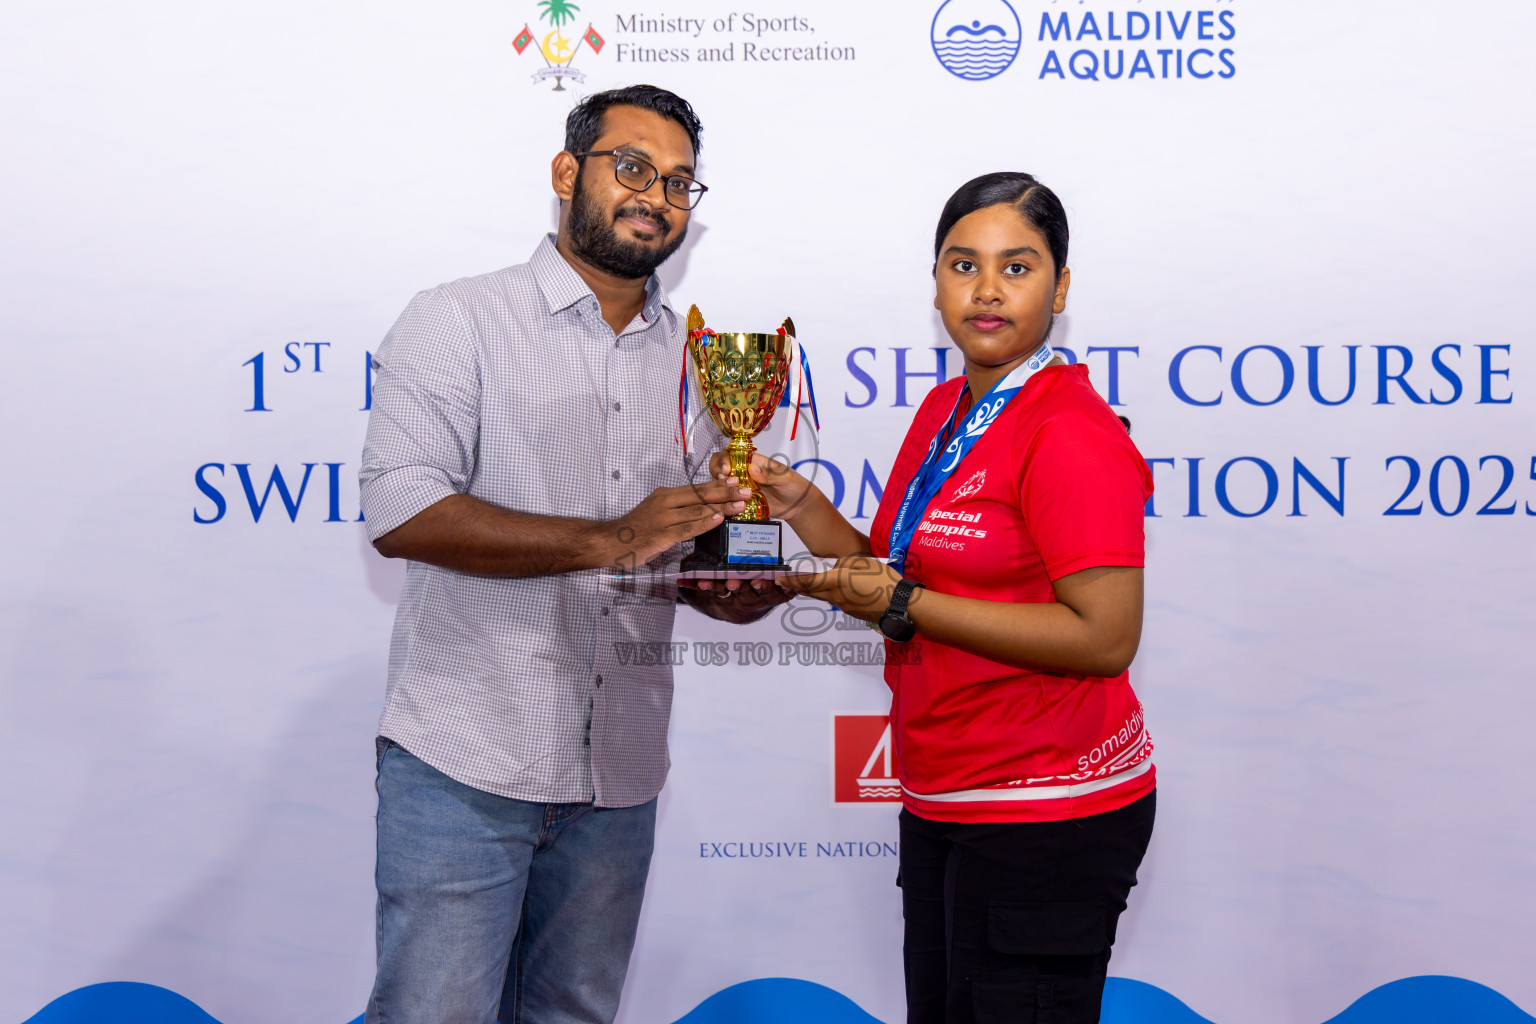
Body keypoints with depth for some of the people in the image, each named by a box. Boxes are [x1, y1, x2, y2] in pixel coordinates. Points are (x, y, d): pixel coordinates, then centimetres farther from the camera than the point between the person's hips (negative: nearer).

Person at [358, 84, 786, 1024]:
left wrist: (728, 587, -5)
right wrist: (608, 540, -22)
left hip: (617, 777, 5)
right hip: (464, 766, -5)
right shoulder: (460, 322, -3)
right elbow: (400, 510, -15)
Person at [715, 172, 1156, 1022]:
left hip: (1047, 814, -9)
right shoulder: (943, 410, 10)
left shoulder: (1072, 434, -17)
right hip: (941, 806, 9)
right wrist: (802, 505, -1)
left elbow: (1105, 638, -24)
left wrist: (904, 605, -21)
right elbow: (893, 575, 15)